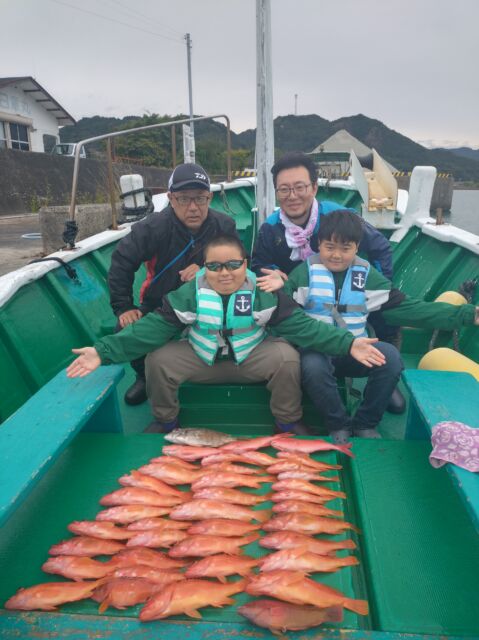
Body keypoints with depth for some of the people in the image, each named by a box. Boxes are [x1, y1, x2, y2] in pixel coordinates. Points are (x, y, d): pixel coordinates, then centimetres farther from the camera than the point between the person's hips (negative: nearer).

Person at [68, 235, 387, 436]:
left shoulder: (265, 294, -15)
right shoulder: (187, 294, -14)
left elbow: (300, 324, -19)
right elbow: (153, 326, -17)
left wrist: (347, 343, -30)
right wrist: (103, 351, -28)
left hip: (251, 358, -1)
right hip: (201, 359, 1)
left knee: (287, 356, -26)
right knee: (158, 359, -19)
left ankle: (288, 422, 1)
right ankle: (165, 421, 9)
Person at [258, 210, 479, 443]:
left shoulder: (367, 275, 5)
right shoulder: (305, 272, -1)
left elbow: (408, 307, 2)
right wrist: (281, 289, -33)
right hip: (317, 349, -2)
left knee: (390, 356, -25)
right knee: (312, 366, -36)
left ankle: (365, 424, -3)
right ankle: (339, 425, -8)